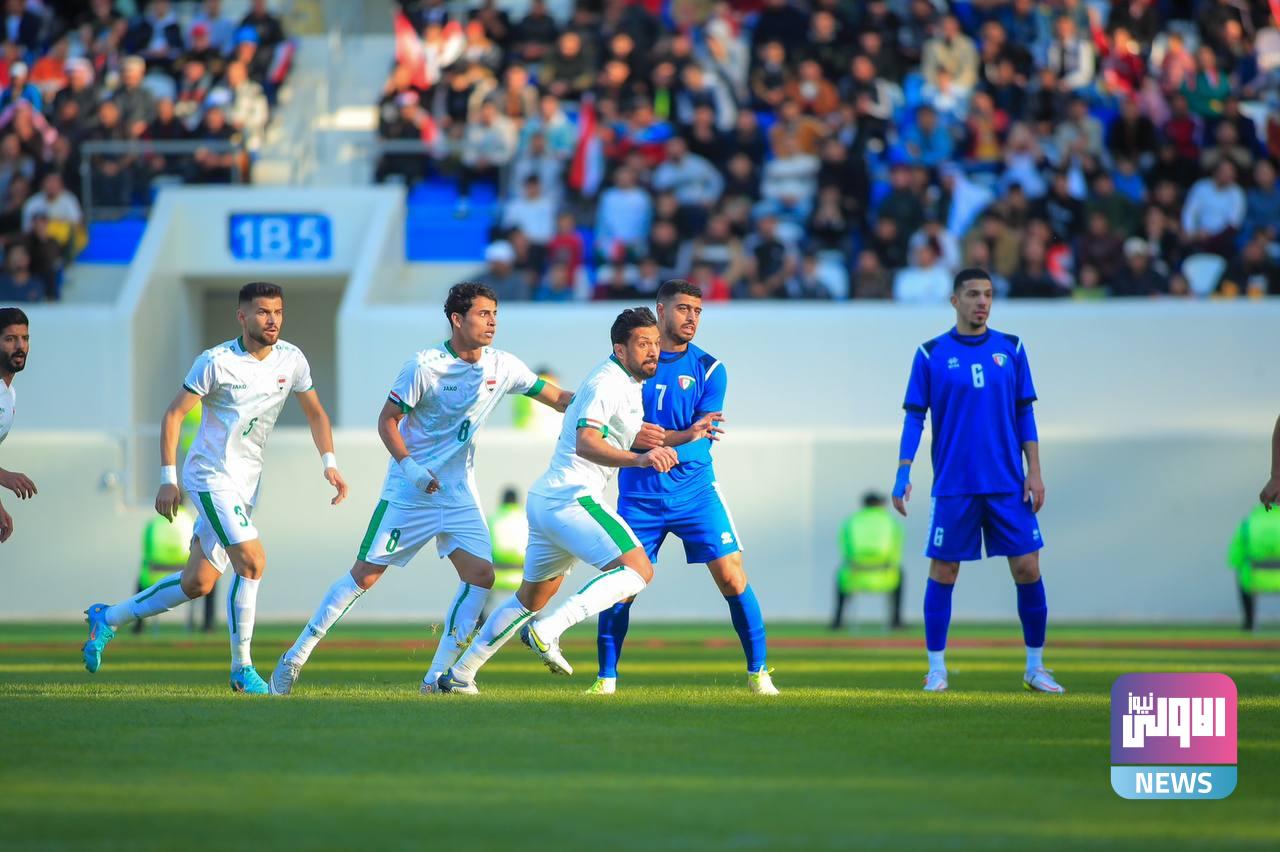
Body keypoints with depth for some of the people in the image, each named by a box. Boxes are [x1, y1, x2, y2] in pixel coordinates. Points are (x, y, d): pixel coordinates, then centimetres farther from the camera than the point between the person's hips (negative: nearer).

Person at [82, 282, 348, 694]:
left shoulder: (291, 359, 2)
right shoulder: (216, 362, -14)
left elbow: (315, 413, 16)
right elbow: (173, 415, -10)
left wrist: (329, 464, 3)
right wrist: (168, 479, -16)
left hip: (247, 482, 6)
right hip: (211, 475, -6)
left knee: (197, 584, 7)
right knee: (252, 562, -20)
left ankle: (107, 618, 26)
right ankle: (242, 670, -11)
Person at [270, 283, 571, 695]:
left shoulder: (503, 366, 0)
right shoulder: (424, 366, -14)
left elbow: (558, 398, 7)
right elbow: (387, 421, -8)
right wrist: (408, 465, -23)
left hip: (459, 494, 5)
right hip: (408, 492, -5)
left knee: (481, 574, -12)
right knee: (365, 575, -5)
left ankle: (438, 676, -3)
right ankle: (296, 657, 6)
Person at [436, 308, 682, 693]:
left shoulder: (623, 382, 18)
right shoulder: (608, 384, -14)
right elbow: (585, 444, -30)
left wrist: (632, 438, 18)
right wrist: (639, 458, -43)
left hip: (544, 499, 11)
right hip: (572, 499, -11)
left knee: (530, 598, 23)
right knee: (638, 570, -20)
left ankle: (458, 675, 27)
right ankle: (547, 631, -28)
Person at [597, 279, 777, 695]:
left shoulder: (709, 369, 2)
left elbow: (700, 440, -6)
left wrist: (655, 437, -25)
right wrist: (684, 434, -21)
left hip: (695, 493, 0)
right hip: (639, 497, 0)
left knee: (732, 579, -8)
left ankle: (758, 672, 4)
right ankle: (606, 677, 12)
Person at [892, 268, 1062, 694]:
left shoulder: (1010, 350, 7)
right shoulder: (931, 354, 1)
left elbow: (1024, 414, 9)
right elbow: (915, 417, 2)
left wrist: (1034, 471, 2)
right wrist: (902, 474, -6)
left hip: (1008, 484, 2)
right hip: (953, 484, -2)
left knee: (1027, 569, -2)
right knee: (943, 573, 0)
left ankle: (1035, 667, 10)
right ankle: (936, 669, 9)